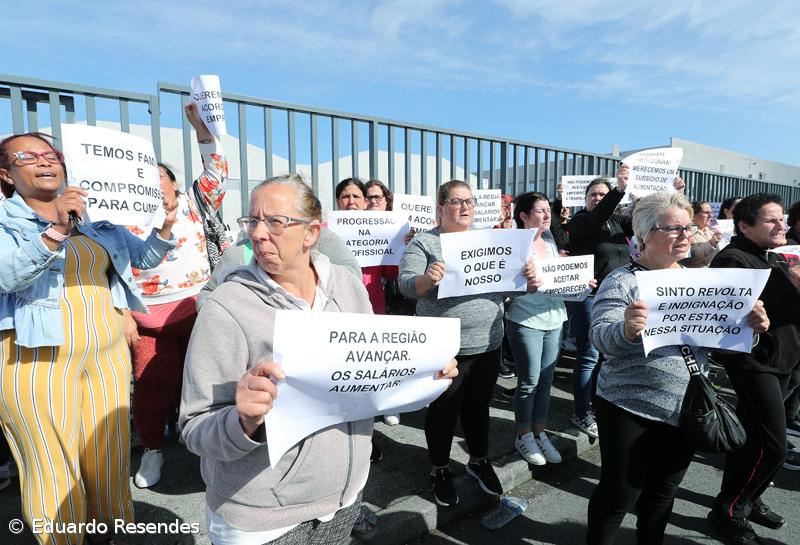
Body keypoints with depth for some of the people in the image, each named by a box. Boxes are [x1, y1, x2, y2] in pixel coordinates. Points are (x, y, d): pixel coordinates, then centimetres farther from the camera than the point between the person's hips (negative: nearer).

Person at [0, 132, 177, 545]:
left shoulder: (96, 219, 11)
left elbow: (144, 258, 11)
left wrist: (165, 228, -7)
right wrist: (55, 231, -31)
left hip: (108, 353, 4)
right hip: (38, 360, -4)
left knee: (110, 457, 13)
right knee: (54, 468, 6)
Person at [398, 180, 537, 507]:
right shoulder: (424, 242, -5)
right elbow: (405, 285, -14)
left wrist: (528, 279, -12)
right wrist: (427, 279, -35)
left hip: (487, 343, 4)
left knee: (478, 405, 20)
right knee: (444, 409, 11)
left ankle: (479, 460, 42)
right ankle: (440, 469, 34)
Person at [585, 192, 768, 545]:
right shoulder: (622, 281, -12)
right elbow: (601, 339, -22)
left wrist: (750, 326, -11)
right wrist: (627, 330, -42)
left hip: (687, 411, 6)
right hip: (630, 410, -5)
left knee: (663, 491, 22)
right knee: (619, 494, 8)